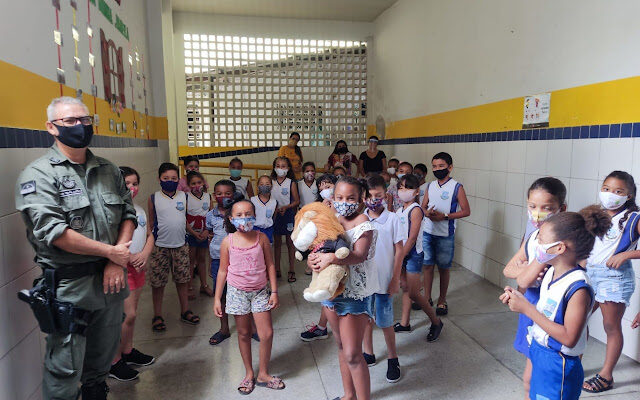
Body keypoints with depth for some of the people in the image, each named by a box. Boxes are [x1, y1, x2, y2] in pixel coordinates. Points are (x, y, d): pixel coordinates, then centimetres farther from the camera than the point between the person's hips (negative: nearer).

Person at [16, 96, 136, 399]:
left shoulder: (109, 170, 9)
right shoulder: (38, 175, -8)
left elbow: (128, 214, 7)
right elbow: (52, 232, -19)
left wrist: (117, 262, -8)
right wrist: (111, 252, -15)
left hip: (110, 280, 5)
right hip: (69, 285, -5)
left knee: (102, 361, 20)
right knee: (65, 368, 7)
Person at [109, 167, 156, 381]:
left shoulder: (139, 209, 11)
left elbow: (149, 235, 13)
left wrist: (144, 254, -5)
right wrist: (131, 257, -19)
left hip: (138, 267, 8)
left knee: (131, 314, 18)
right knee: (127, 315, -5)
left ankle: (128, 351, 34)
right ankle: (114, 362, 10)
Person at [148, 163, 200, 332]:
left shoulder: (184, 197, 4)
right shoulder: (154, 199, -1)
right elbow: (151, 222, 6)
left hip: (181, 245, 2)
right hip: (160, 246, -2)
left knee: (183, 279, 11)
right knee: (158, 282, 6)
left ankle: (185, 311, 26)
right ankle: (157, 316, 21)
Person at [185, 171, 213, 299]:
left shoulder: (208, 196, 1)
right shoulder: (186, 197, -9)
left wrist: (207, 231, -10)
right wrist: (194, 233, -14)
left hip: (204, 234, 3)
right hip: (190, 233, -3)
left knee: (202, 258, 14)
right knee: (191, 259, 5)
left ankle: (204, 285, 25)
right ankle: (189, 287, 16)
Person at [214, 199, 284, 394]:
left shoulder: (261, 237, -7)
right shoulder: (228, 242, -7)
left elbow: (270, 265, -1)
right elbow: (223, 271, 1)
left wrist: (274, 291, -3)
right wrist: (217, 299, 1)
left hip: (260, 291, 0)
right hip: (237, 292, 0)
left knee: (267, 333, -1)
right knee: (243, 334, 11)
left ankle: (263, 374, 20)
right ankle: (249, 374, 30)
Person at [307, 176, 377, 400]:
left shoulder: (363, 224, -13)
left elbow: (359, 255, -29)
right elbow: (313, 249, 4)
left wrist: (331, 258, -43)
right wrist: (312, 260, -19)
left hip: (355, 294, -6)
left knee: (352, 354, -6)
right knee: (341, 346, 20)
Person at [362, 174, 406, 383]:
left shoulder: (392, 219, -9)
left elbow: (399, 251, -6)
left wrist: (395, 279, -7)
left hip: (384, 280, -3)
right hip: (362, 278, 3)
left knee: (385, 322, 4)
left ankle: (393, 359, 25)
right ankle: (369, 354, 35)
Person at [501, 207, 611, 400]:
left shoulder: (578, 288, -26)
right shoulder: (551, 272, -1)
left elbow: (569, 338, -27)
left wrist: (527, 308, -26)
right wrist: (518, 298, -8)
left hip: (558, 366, -8)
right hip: (538, 353, 8)